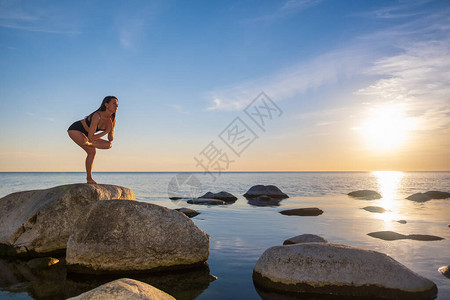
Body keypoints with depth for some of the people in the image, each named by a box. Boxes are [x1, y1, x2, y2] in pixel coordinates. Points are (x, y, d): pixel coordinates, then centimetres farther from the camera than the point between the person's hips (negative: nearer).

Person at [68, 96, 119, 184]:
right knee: (91, 151, -28)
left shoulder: (112, 119, -11)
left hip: (85, 134, 8)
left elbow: (111, 139, -4)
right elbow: (91, 138, -34)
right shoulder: (97, 116, -34)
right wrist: (106, 131, -28)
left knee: (108, 145, -3)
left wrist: (110, 130, -24)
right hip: (75, 130, -8)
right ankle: (89, 178, -11)